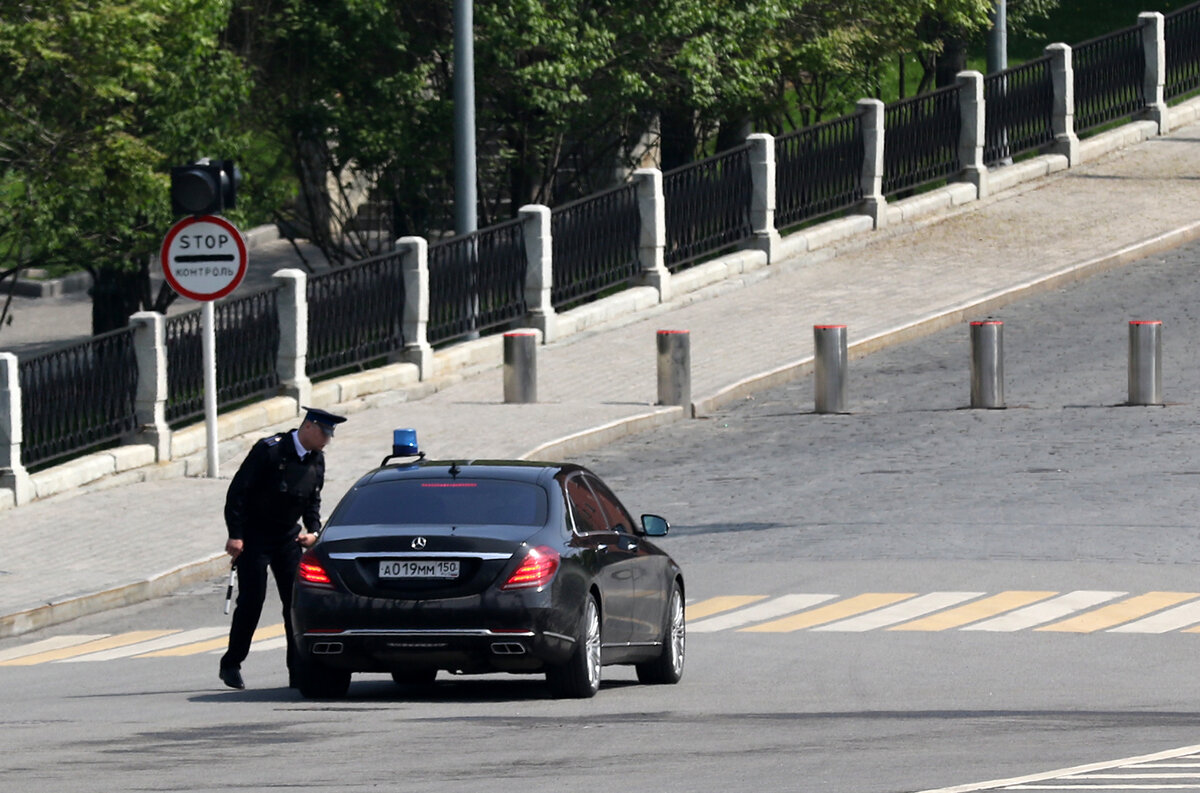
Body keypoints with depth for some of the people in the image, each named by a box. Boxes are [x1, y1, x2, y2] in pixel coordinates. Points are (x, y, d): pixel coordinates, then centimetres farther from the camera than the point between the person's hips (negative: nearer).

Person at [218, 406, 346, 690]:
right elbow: (238, 490, -16)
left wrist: (314, 531, -1)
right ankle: (231, 664, 5)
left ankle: (299, 672, 1)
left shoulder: (316, 460, 3)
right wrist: (235, 535, -20)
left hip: (288, 538, 6)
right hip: (255, 536, -6)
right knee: (251, 602, -8)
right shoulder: (270, 450, -17)